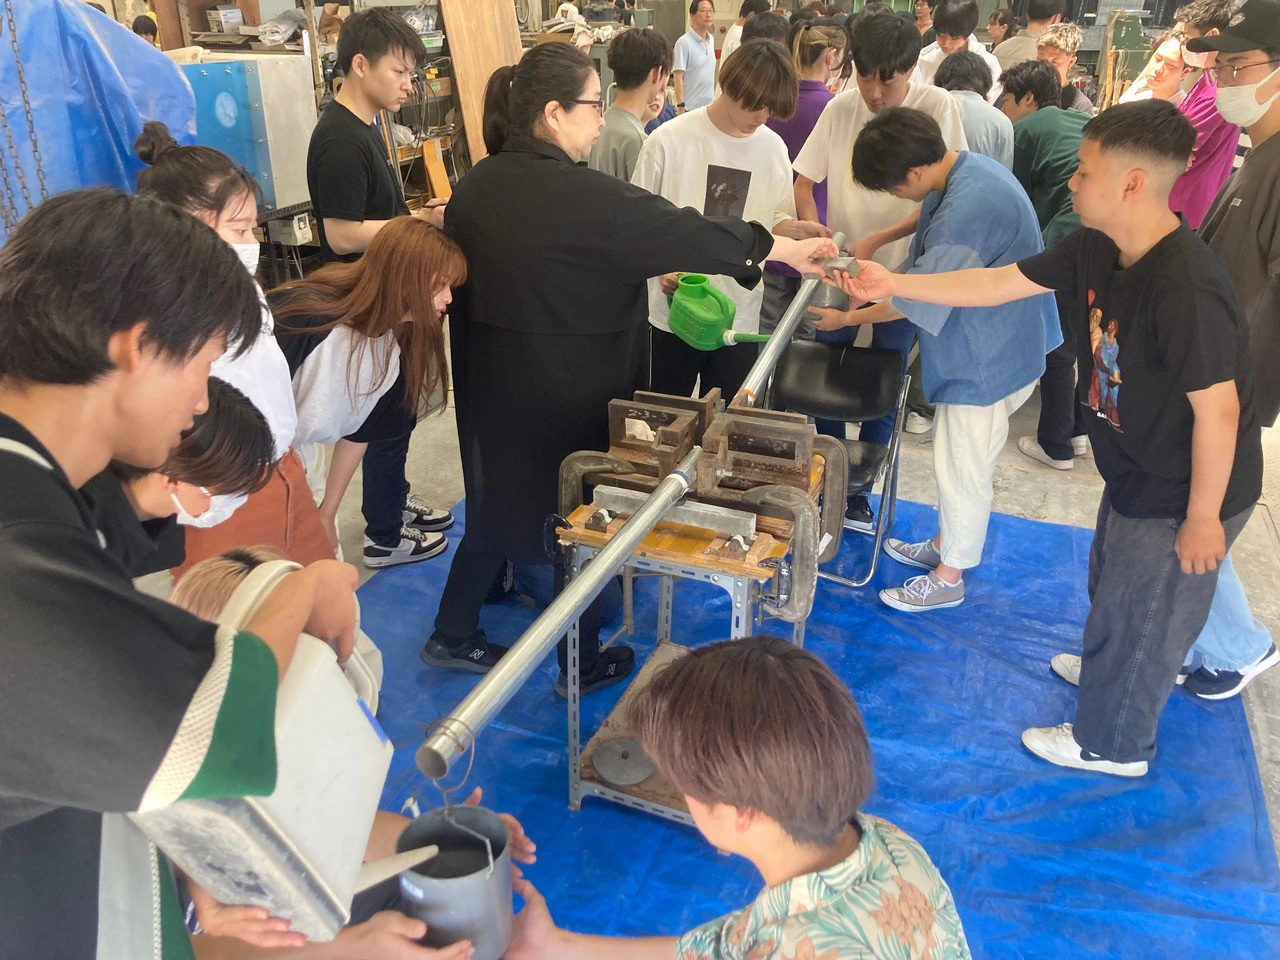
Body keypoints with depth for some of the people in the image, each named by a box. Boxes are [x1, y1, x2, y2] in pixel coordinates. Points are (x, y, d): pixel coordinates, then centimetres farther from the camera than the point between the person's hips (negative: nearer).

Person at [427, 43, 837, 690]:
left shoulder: (476, 186, 0)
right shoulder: (581, 196, -21)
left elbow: (462, 280, 10)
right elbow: (685, 234, -17)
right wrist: (786, 248, -5)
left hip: (495, 384, 7)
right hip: (570, 394, -7)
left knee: (500, 504, 22)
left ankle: (454, 635, 33)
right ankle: (582, 665, 28)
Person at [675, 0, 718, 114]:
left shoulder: (711, 40, 9)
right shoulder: (684, 42, -13)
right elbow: (678, 77, -15)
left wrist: (713, 98, 16)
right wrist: (681, 106, -19)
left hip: (709, 106, 7)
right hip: (690, 108, -7)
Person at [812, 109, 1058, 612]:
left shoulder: (965, 212, -32)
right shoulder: (965, 167, 0)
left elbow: (915, 301, -21)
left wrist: (847, 318, -8)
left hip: (988, 359, -10)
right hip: (979, 347, 10)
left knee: (962, 468, 5)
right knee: (953, 456, 23)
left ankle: (949, 578, 23)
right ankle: (943, 545, 41)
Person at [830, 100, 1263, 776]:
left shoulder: (1186, 288, -34)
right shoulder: (1097, 250, -7)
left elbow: (1217, 408, -29)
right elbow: (999, 283, -1)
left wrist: (1202, 517, -21)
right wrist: (892, 284, -4)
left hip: (1182, 497, -8)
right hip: (1138, 476, 9)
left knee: (1139, 612, 12)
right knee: (1112, 583, 30)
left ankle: (1111, 743, 35)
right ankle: (1107, 667, 59)